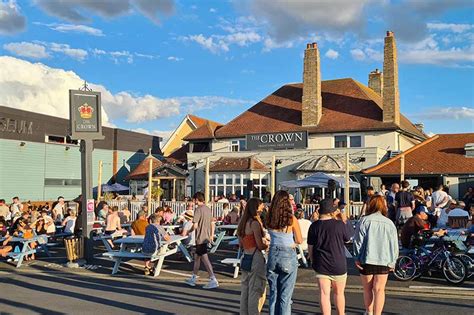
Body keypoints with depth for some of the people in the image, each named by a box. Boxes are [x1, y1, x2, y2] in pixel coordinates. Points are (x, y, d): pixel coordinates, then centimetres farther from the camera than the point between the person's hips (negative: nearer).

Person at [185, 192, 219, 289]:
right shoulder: (208, 209, 10)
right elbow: (212, 223, 15)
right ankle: (193, 278, 27)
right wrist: (211, 235, 24)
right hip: (206, 237, 9)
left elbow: (195, 225, -19)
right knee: (196, 257, 19)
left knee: (205, 259, -7)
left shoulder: (198, 210, -16)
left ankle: (213, 280, -9)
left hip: (200, 238, -9)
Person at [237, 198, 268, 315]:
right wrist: (268, 245, 4)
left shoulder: (243, 223, 11)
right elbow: (260, 245, -15)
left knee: (245, 290, 16)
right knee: (256, 292, 2)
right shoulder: (255, 223, -14)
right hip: (256, 258, -8)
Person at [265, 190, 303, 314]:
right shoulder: (292, 219, -11)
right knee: (285, 295, 5)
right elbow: (299, 240, -5)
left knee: (273, 293, 15)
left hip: (273, 254, 4)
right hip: (288, 255, -3)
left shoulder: (269, 219, -3)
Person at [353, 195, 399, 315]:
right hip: (383, 260, 1)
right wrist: (392, 262, 10)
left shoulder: (364, 221, -6)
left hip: (367, 260, -1)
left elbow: (358, 241, -7)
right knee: (379, 290, 5)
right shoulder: (389, 223, 1)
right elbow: (394, 245, 3)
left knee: (367, 289, 15)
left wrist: (357, 258, 0)